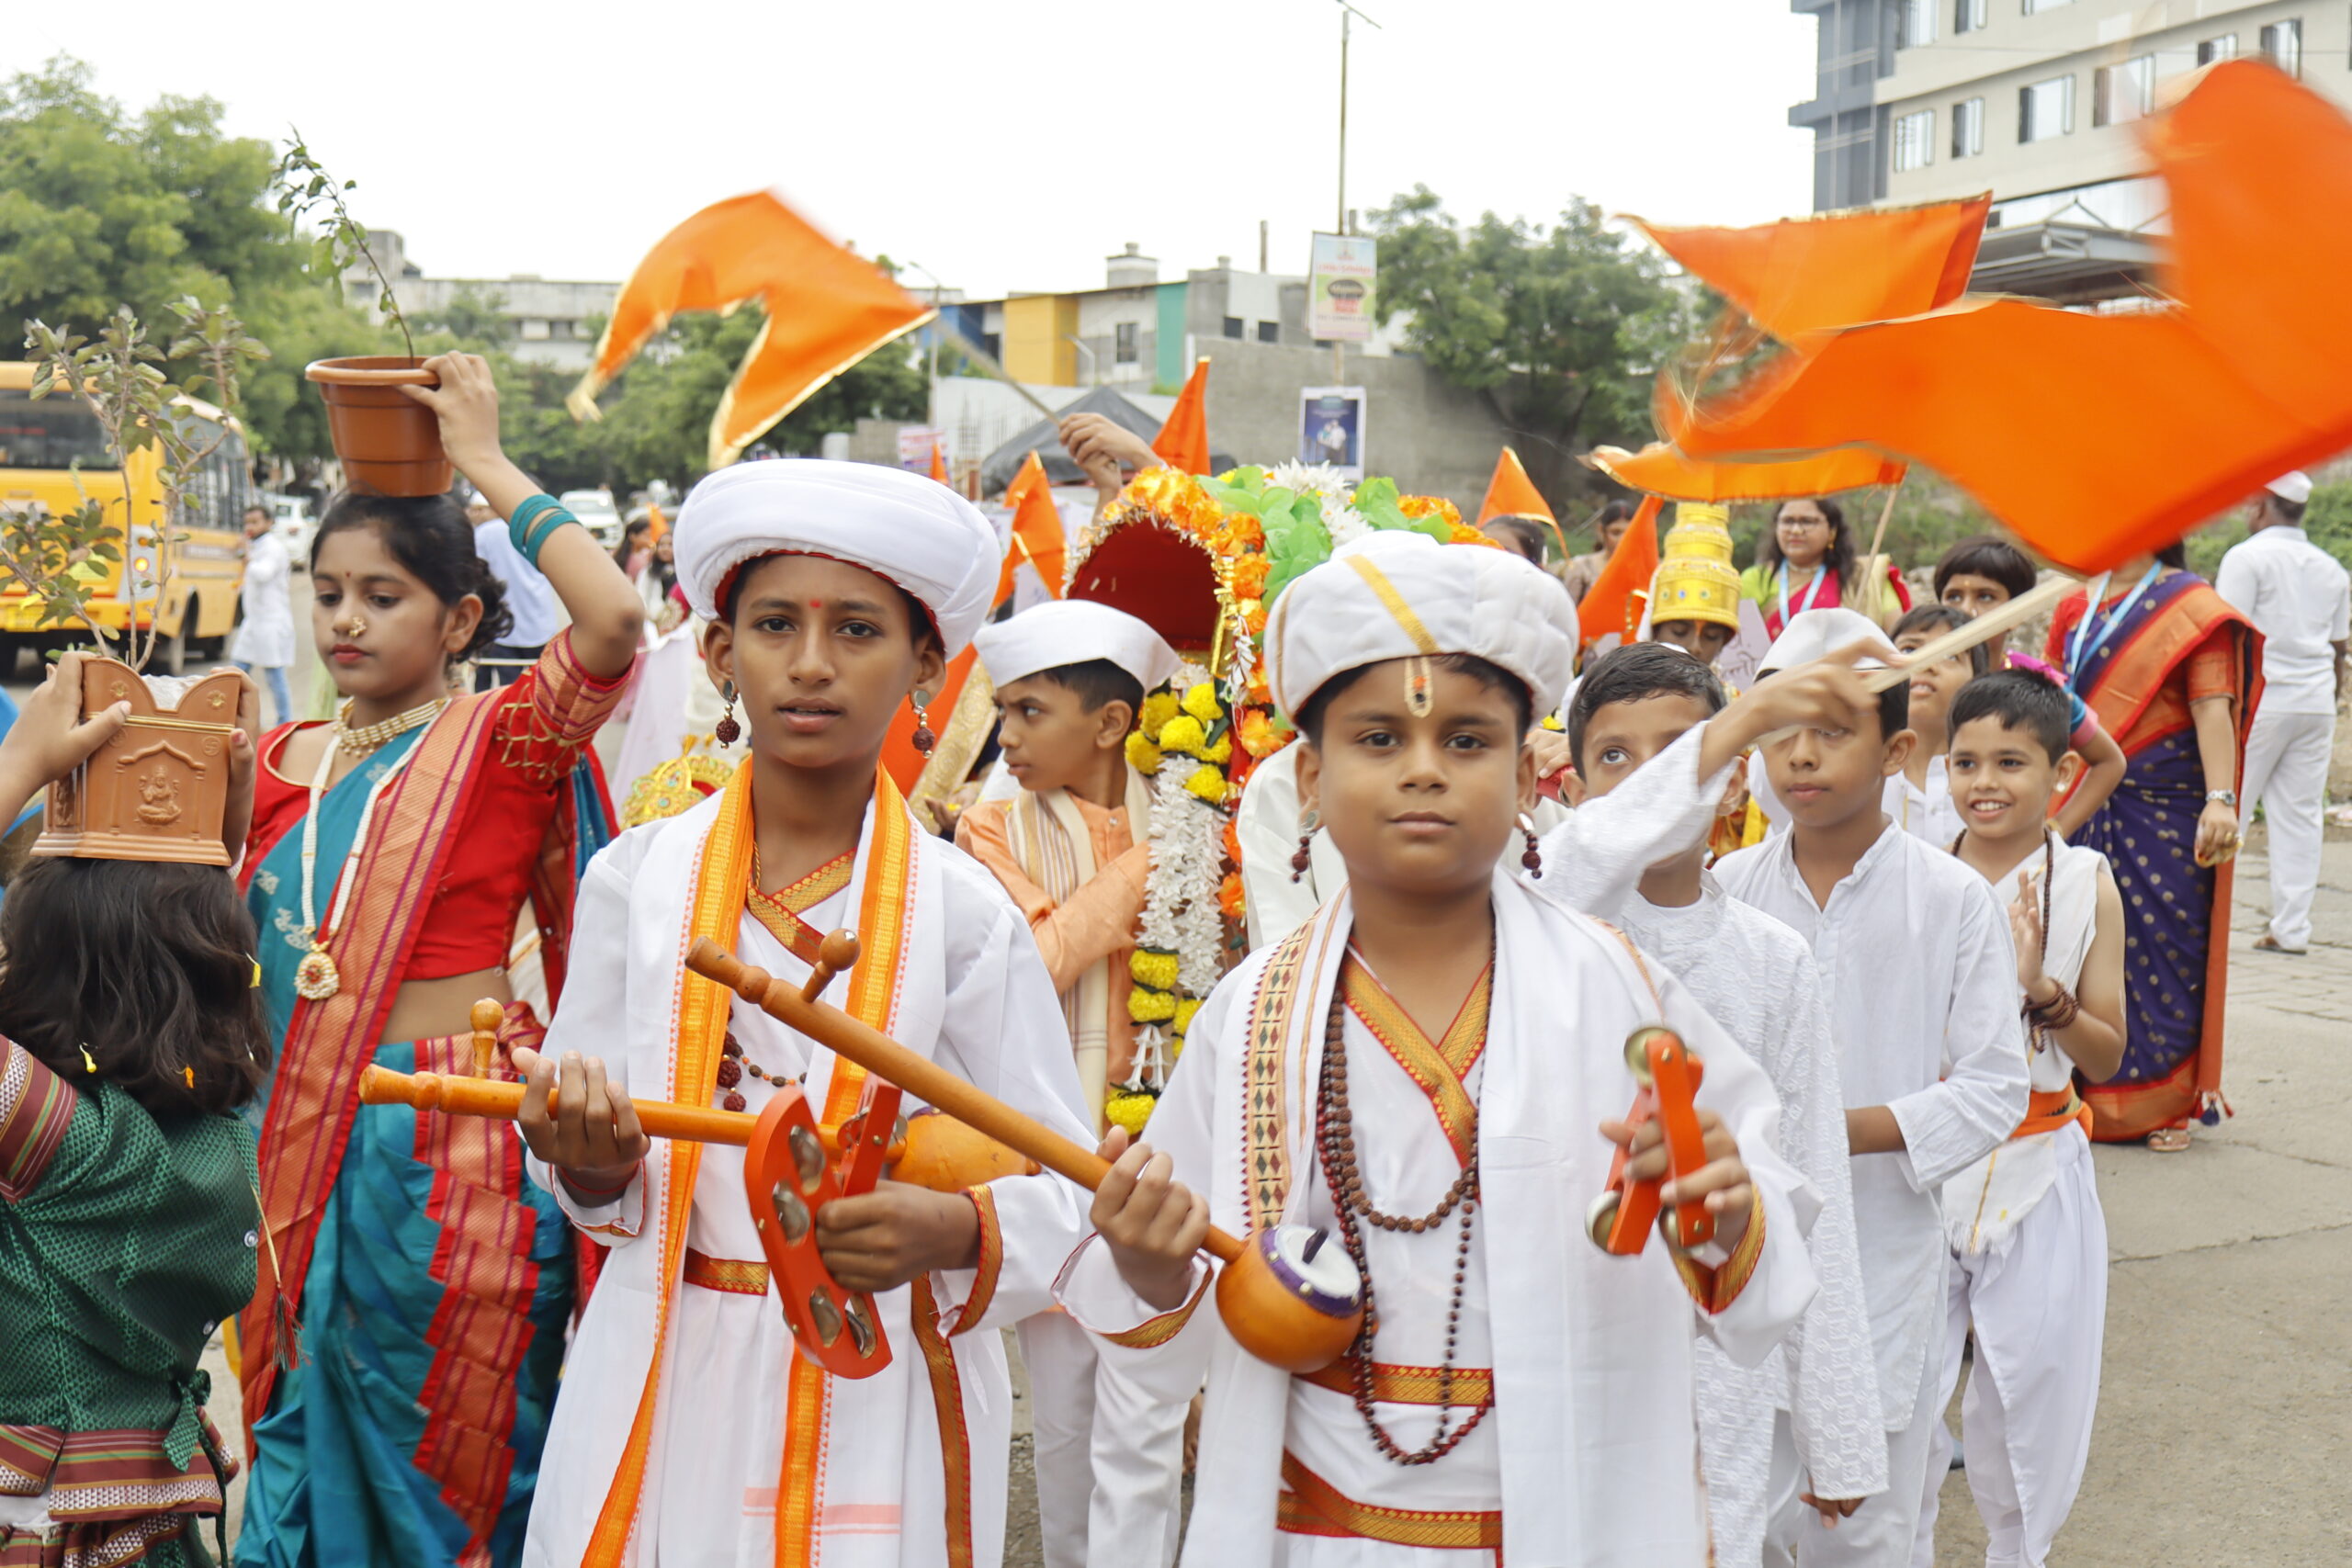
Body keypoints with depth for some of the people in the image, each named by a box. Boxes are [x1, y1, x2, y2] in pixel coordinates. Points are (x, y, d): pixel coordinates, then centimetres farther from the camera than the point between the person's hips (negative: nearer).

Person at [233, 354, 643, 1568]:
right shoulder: (282, 762, 9)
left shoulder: (502, 740, -7)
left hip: (448, 1144, -6)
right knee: (301, 1453, 17)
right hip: (298, 1136, 6)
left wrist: (486, 464, -17)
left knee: (440, 1466, 7)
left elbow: (613, 619, -25)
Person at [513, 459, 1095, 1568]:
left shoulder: (964, 914, -5)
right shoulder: (636, 879, 0)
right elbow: (577, 1166, 5)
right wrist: (591, 1162, -17)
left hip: (879, 1402, -1)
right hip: (664, 1385, 2)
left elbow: (1062, 1190, -5)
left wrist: (955, 1233, -24)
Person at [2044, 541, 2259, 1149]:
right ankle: (2093, 1094, 21)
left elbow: (2213, 707, -15)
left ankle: (2167, 1102, 13)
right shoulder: (2077, 605, 11)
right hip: (2086, 806, 5)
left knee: (2162, 949, 0)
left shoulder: (2193, 607, -6)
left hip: (2164, 812, -5)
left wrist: (2221, 798, -26)